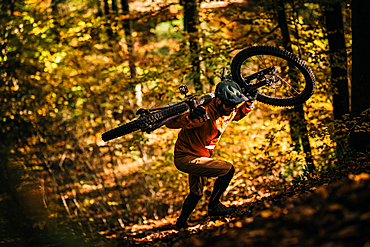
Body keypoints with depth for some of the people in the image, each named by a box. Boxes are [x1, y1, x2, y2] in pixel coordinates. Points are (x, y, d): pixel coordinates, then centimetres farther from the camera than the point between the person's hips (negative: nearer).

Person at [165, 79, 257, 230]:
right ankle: (214, 205, -2)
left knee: (196, 193, 26)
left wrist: (248, 104, 0)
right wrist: (190, 117, -54)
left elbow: (237, 115, 21)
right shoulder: (205, 113, -32)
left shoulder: (228, 112, -6)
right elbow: (171, 123, -34)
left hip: (199, 157, 10)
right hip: (186, 158, -10)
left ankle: (181, 224, 44)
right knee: (228, 169, -18)